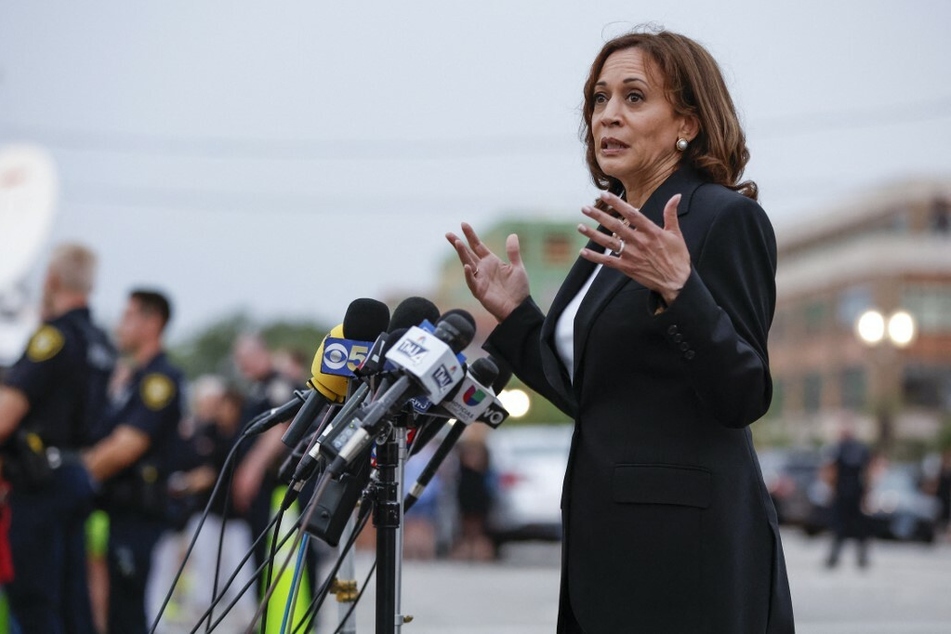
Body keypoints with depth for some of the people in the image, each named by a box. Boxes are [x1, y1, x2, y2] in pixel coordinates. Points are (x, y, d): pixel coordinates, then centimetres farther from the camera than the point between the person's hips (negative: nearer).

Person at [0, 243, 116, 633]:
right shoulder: (101, 344, 13)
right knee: (73, 600, 11)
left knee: (32, 601, -5)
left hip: (39, 480, -9)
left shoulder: (54, 335, -13)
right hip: (78, 476, 9)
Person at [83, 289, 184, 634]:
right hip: (121, 508, 9)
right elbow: (108, 445, 19)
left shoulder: (160, 378, -11)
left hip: (139, 512, -9)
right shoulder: (134, 378, 19)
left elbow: (125, 448, -18)